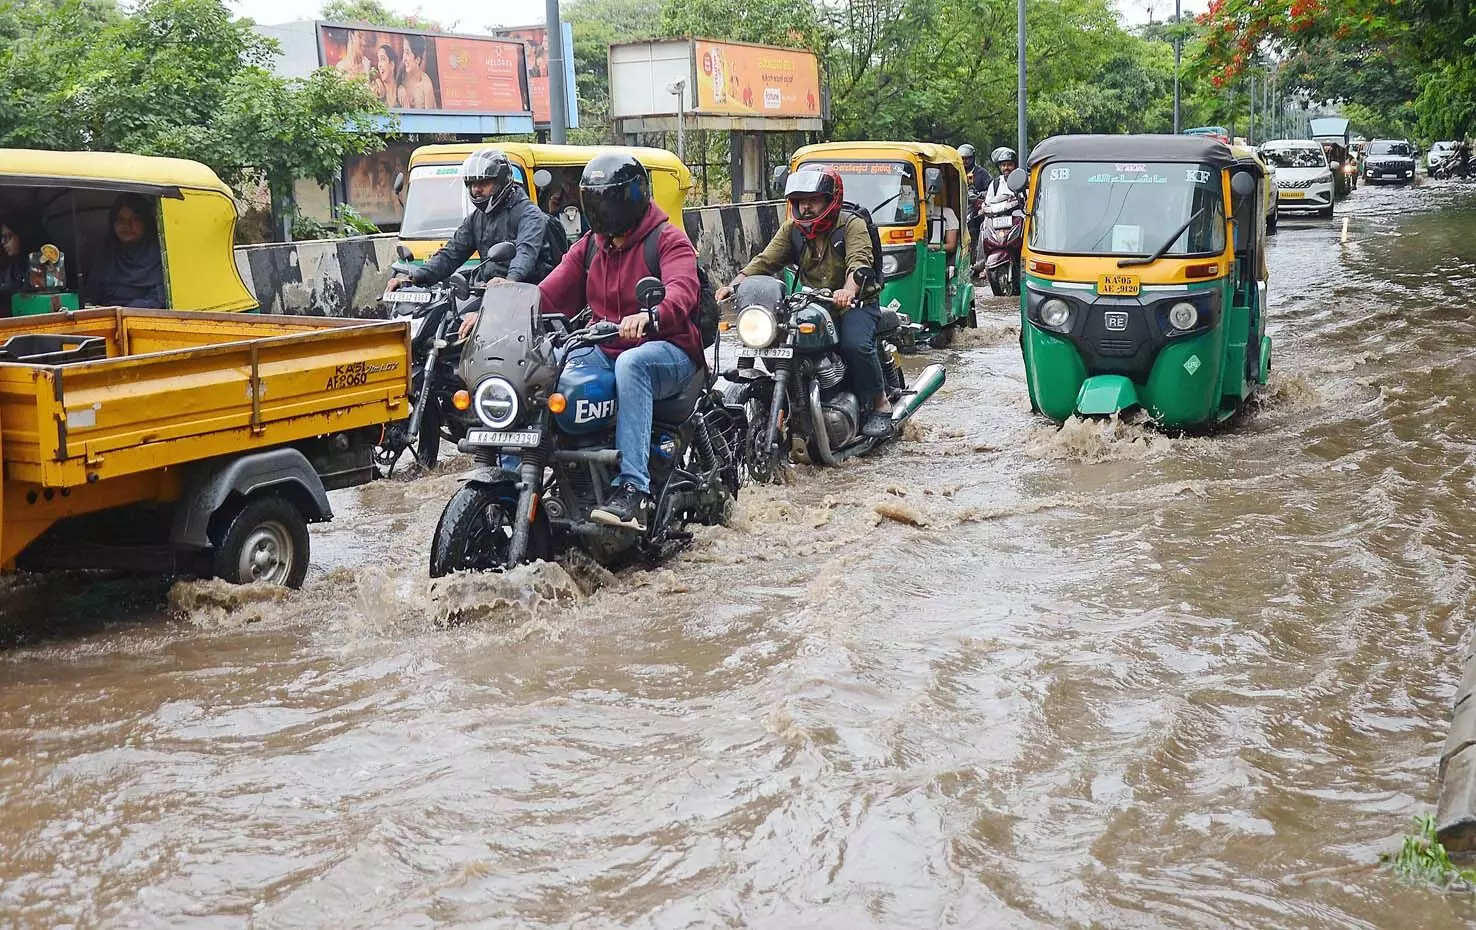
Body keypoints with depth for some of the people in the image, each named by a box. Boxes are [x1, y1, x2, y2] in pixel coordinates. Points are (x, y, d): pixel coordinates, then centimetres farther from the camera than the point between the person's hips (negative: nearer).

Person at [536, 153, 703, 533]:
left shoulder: (669, 241, -3)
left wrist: (648, 317, -47)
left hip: (668, 351, -5)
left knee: (631, 364, -40)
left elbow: (681, 292, -24)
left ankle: (633, 491, -47)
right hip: (604, 352, 6)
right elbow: (547, 295, 7)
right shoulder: (588, 248, 16)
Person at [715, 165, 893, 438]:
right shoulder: (792, 228, 8)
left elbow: (859, 262, -26)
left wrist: (848, 290, -48)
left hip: (855, 303, -5)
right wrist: (734, 285, -19)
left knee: (855, 345, -32)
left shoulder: (852, 225, -8)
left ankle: (881, 404, -10)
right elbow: (765, 261, -1)